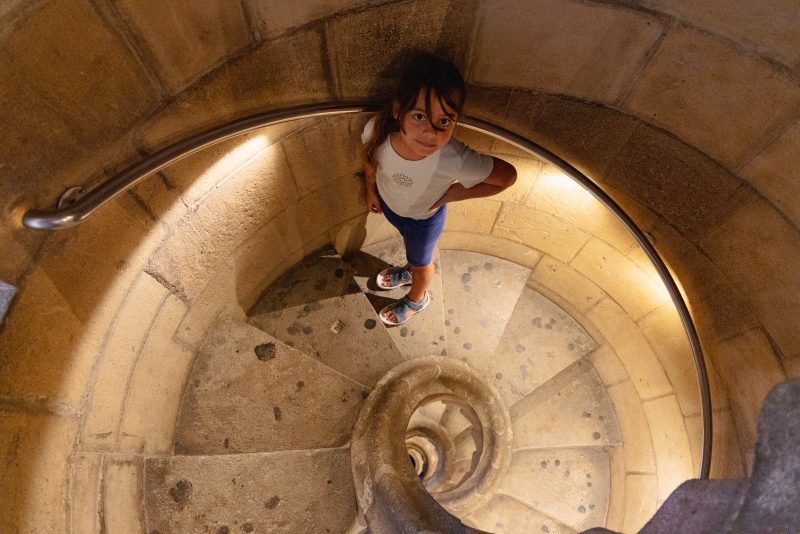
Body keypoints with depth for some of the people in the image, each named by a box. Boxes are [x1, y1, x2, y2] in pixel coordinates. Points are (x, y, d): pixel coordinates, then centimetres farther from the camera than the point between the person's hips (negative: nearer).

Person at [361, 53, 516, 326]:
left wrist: (449, 195, -25)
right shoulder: (378, 130, -36)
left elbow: (508, 176, -29)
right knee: (410, 242, 35)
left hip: (423, 217, -3)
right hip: (388, 202, 3)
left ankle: (417, 299, 61)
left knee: (420, 262, 27)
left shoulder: (456, 160, -45)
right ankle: (410, 270, 69)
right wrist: (371, 190, 5)